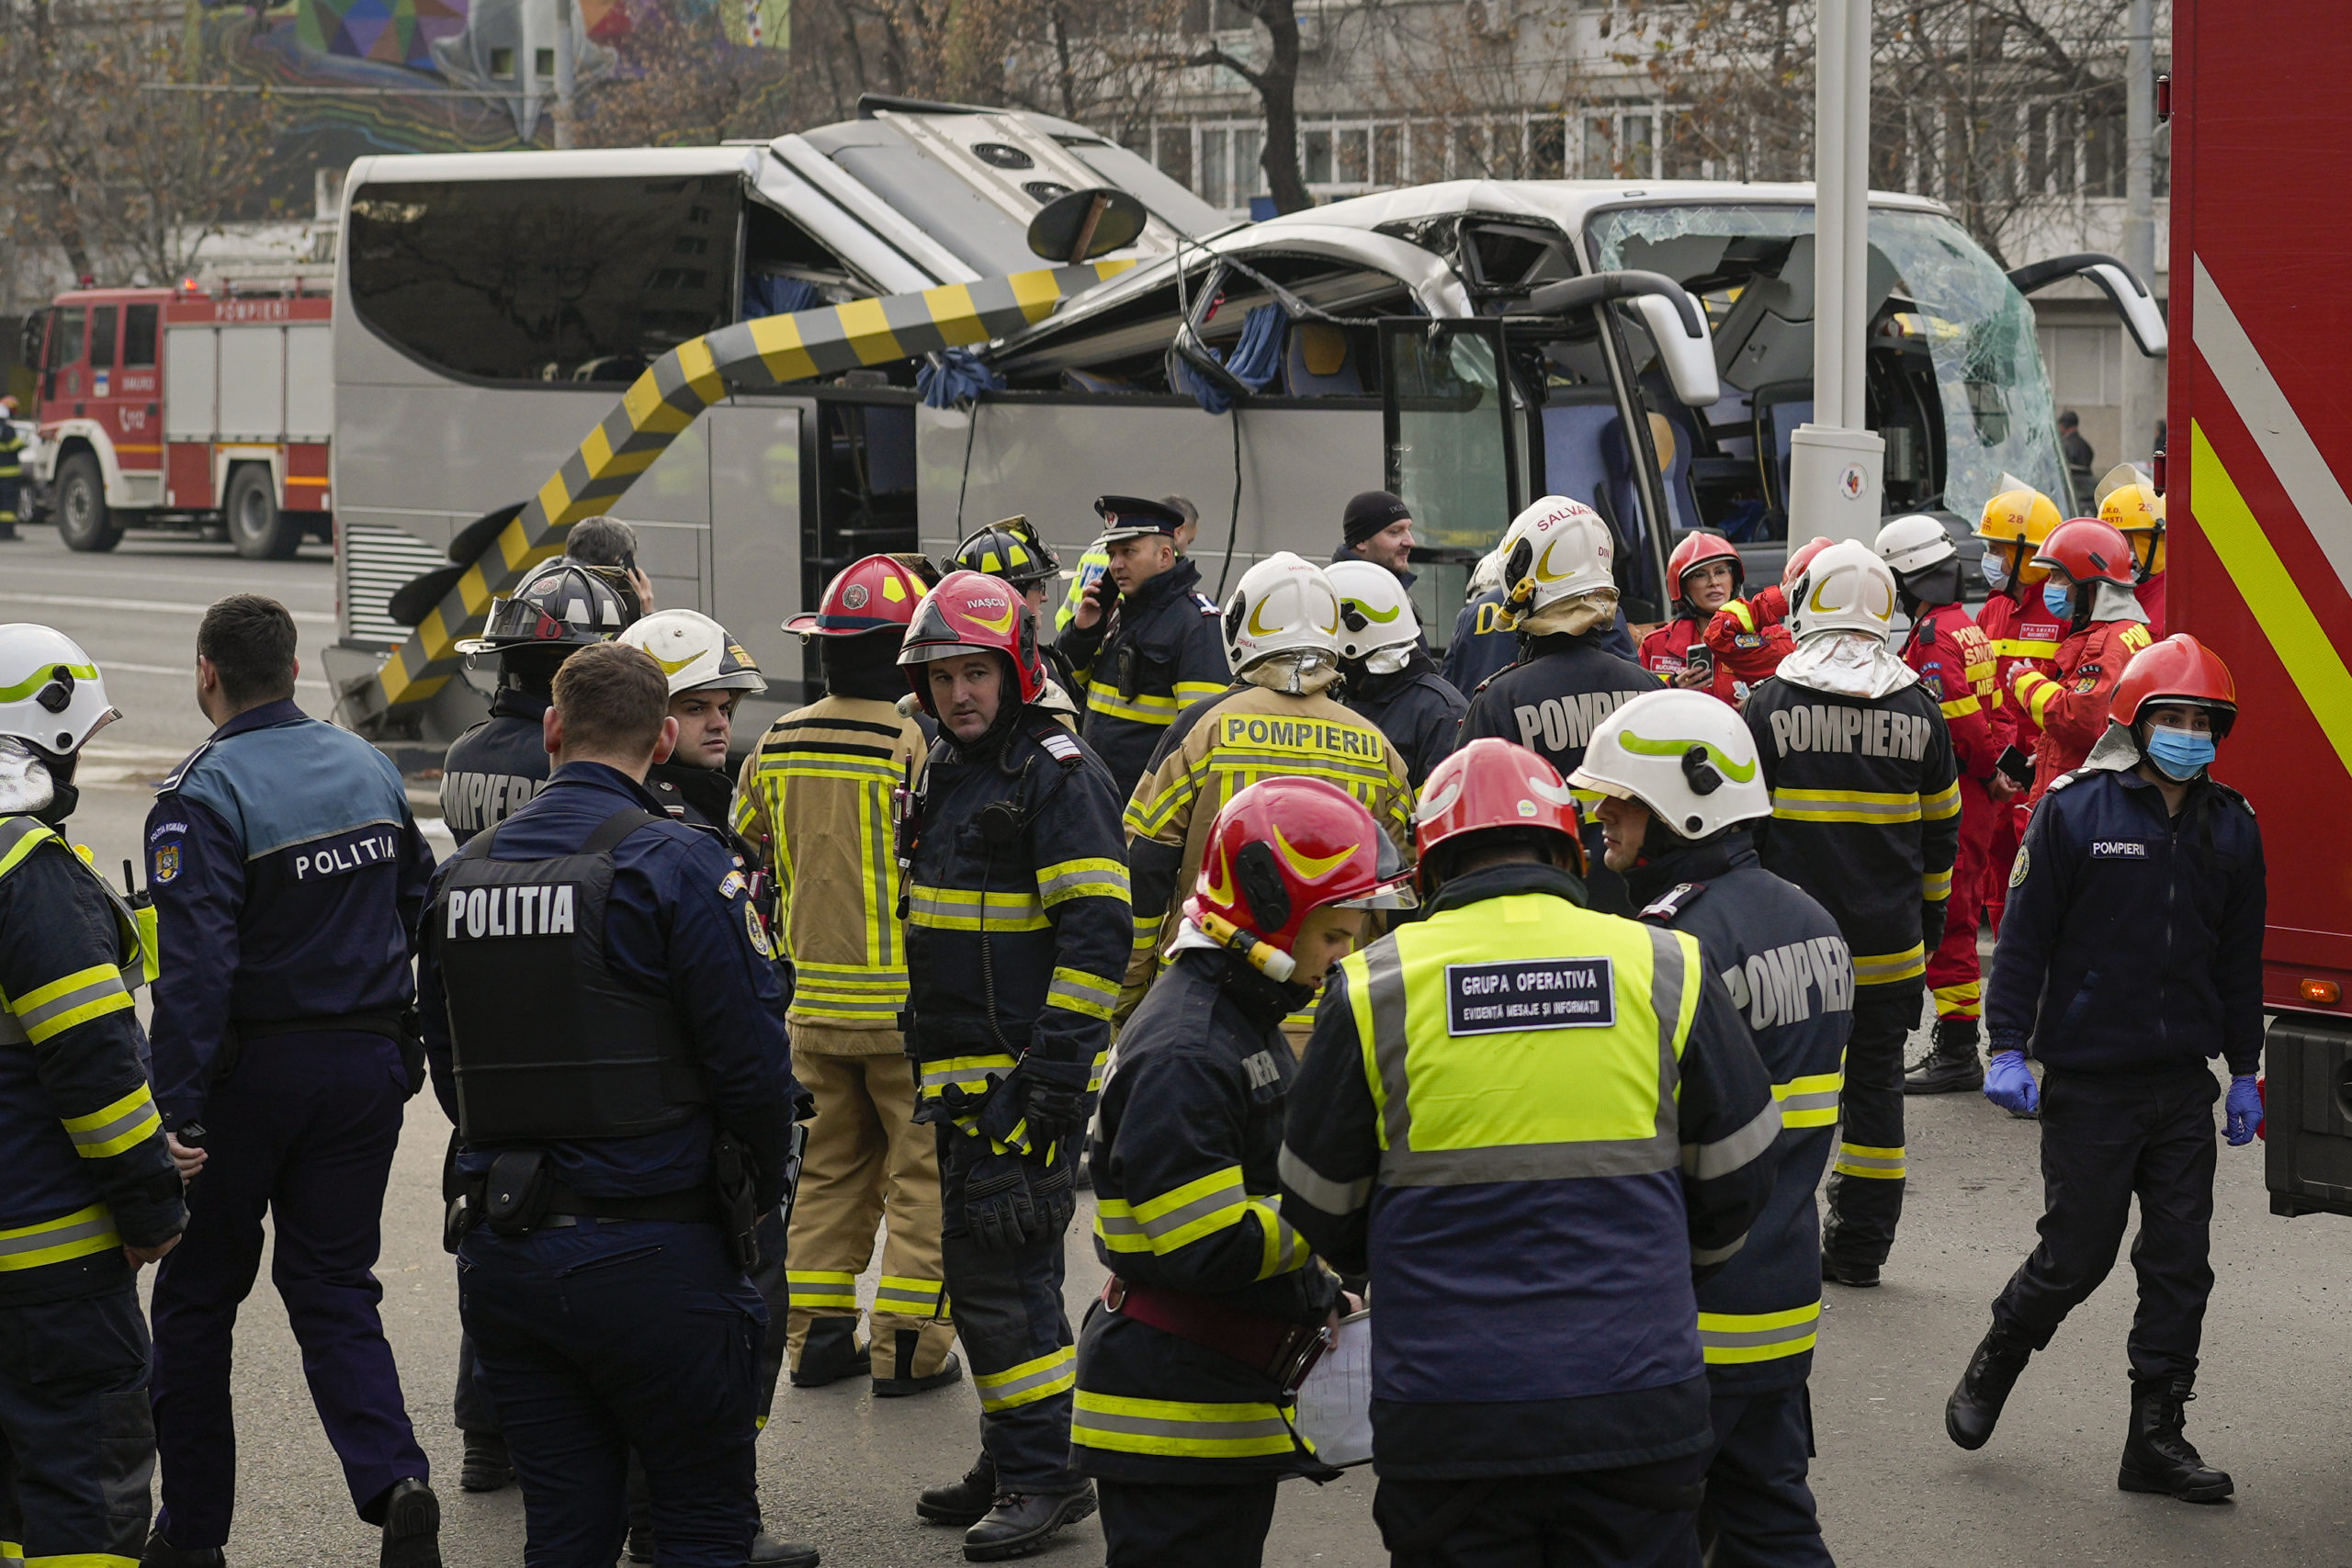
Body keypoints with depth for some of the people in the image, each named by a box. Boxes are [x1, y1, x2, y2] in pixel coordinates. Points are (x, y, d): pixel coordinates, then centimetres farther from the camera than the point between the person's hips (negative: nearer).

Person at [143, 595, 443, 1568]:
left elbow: (195, 969, -21)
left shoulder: (205, 796, -15)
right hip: (366, 1067, 5)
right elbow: (419, 914, 13)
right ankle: (395, 1481, -12)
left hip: (251, 1073, -5)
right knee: (334, 1288, 10)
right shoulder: (369, 768, 6)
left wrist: (179, 1112, -19)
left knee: (197, 1298, 10)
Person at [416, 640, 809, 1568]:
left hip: (499, 1256, 6)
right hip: (654, 1252, -5)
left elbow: (450, 1071, 15)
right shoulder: (677, 864, -11)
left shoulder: (462, 874, 8)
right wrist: (759, 1191, 7)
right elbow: (752, 1055, -11)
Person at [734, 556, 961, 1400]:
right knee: (923, 1172, 4)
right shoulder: (920, 744, -16)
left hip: (815, 999, 6)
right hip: (909, 1002, -6)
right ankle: (908, 1345, 3)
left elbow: (748, 859, 15)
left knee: (829, 1168, 17)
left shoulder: (776, 746, 3)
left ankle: (816, 1334, 20)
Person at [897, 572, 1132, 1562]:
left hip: (1028, 1072, -9)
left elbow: (1095, 933, -18)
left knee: (998, 1268, -11)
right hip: (962, 1074, 9)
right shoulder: (948, 774, 17)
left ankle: (1044, 1475, -3)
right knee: (983, 1269, 13)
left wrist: (1052, 1072, -22)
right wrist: (926, 1054, 22)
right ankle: (1010, 1464, 23)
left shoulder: (1057, 773, -11)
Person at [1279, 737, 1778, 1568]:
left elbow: (1323, 1209, 9)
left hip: (1446, 1427, -1)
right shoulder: (1669, 970, 2)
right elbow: (1737, 1180, 11)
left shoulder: (1372, 989, -2)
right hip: (1638, 1410, 1)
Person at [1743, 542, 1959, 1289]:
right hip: (1888, 946, 3)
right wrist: (1930, 920, 21)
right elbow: (1942, 830, 10)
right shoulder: (1920, 710, 3)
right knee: (1874, 1085, 9)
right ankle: (1859, 1247, 13)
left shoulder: (1770, 704, -6)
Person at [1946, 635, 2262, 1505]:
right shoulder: (2075, 811, -6)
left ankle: (2156, 1438, 11)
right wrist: (2008, 1049, -10)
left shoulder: (2231, 826, 8)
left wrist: (2244, 1073, 14)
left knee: (2180, 1263, 3)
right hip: (2089, 1081, -4)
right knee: (2076, 1254, 1)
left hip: (2184, 1085, 4)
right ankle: (1994, 1365, 28)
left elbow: (2240, 960, 15)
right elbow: (2025, 935, -5)